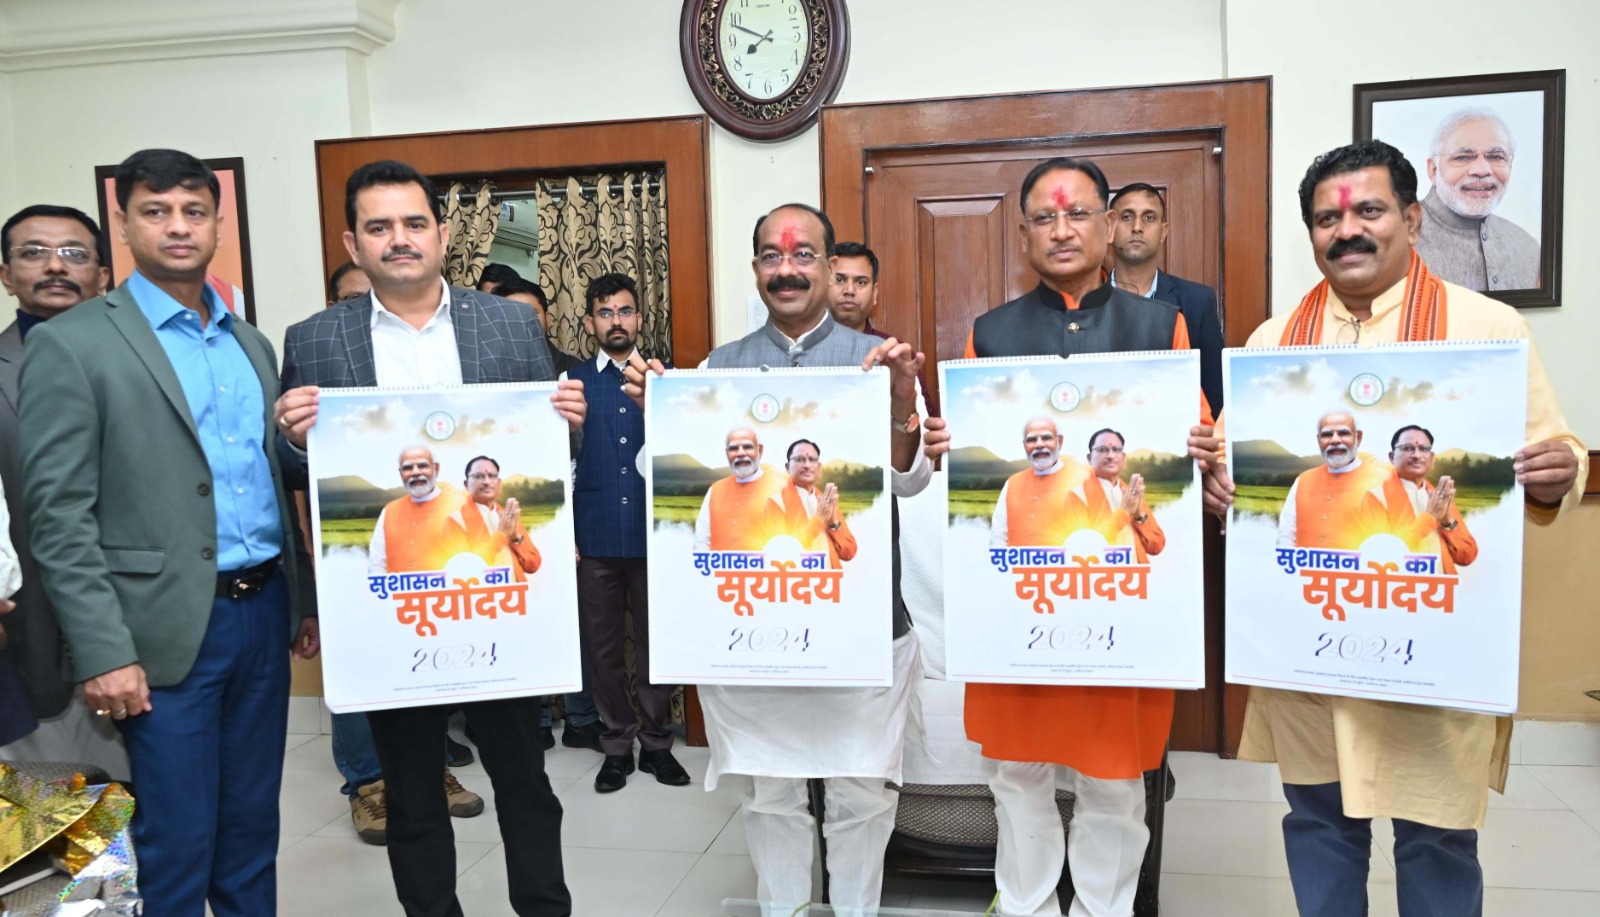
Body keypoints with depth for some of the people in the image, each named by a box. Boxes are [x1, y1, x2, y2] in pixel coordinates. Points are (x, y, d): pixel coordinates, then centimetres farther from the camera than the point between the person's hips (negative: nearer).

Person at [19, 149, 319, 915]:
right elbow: (59, 516, -10)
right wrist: (104, 652, -15)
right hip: (167, 629, -5)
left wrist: (307, 599, 15)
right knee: (177, 846, 3)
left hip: (264, 612, 6)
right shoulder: (70, 343, -5)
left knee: (252, 832, 16)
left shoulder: (253, 344, 13)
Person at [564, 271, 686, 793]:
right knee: (603, 646, 8)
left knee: (657, 642, 7)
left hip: (654, 535, 0)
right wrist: (562, 533, -2)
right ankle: (617, 745, 23)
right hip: (594, 537, 0)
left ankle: (656, 741, 23)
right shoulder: (572, 382, 4)